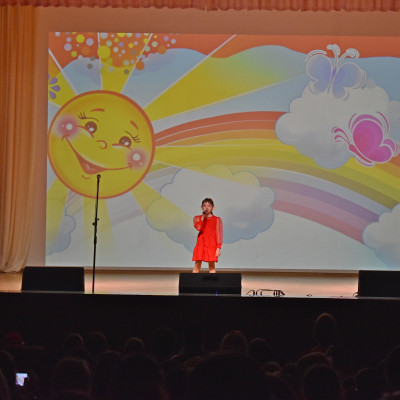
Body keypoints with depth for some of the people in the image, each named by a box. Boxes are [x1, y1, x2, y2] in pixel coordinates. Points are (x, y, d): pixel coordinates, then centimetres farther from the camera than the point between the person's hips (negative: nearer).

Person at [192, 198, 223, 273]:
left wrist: (218, 248, -6)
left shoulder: (217, 220, 5)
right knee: (197, 264, -2)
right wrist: (203, 217, -13)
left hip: (212, 245, -1)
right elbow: (199, 228, -9)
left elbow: (219, 234, 1)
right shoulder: (197, 218, 9)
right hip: (201, 244, 1)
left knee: (211, 265, -2)